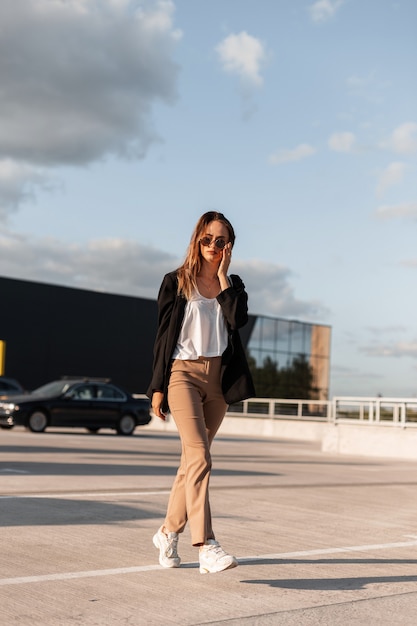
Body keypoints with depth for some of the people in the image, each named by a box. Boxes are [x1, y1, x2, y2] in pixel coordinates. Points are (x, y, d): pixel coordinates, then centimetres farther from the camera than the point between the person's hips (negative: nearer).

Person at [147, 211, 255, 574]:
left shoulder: (232, 285, 13)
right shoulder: (176, 282, 4)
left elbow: (238, 320, -9)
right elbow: (163, 335, 3)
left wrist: (223, 275, -5)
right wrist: (158, 386, -1)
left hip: (218, 376, 4)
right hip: (183, 372, -4)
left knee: (193, 458, 10)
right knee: (199, 456, -18)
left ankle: (169, 532, 25)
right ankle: (206, 546, -24)